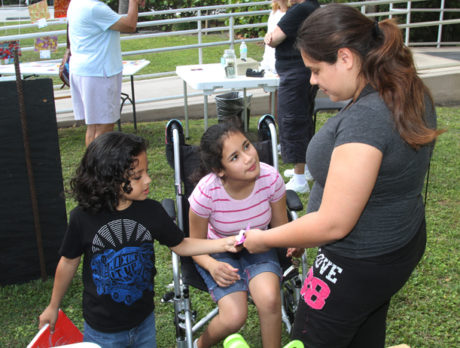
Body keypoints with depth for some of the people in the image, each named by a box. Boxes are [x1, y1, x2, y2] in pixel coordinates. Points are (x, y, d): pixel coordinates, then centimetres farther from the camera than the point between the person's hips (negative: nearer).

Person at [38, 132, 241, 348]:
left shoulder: (151, 211, -12)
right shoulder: (83, 218, -19)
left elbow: (179, 245, 0)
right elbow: (69, 262, -4)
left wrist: (223, 244, -12)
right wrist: (53, 307, 9)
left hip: (144, 322, 3)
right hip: (103, 330, -2)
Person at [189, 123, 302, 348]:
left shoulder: (270, 178, -23)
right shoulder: (207, 192, -28)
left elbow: (281, 227, -5)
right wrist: (212, 266, -31)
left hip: (258, 248, 2)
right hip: (218, 252, -1)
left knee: (269, 299, -29)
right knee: (234, 317, -22)